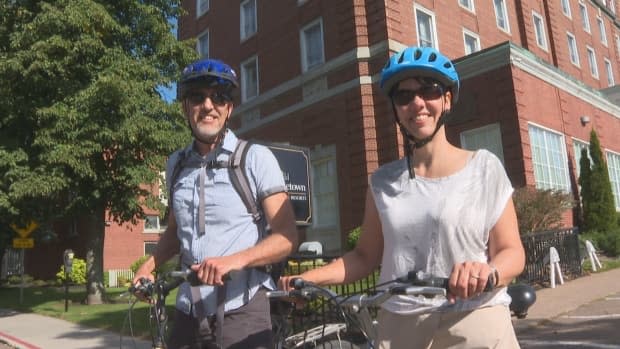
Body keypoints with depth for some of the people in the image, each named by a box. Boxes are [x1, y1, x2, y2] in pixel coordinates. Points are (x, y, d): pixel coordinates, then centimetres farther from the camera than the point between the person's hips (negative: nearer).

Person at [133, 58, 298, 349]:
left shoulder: (256, 158, -8)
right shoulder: (176, 164, 7)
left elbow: (287, 236, -11)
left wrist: (234, 261, -25)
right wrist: (149, 265, 4)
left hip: (241, 313, -4)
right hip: (188, 314, 4)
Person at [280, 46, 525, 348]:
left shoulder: (484, 167, -3)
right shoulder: (383, 181, 4)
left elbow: (511, 251, -5)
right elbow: (366, 255, 4)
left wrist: (488, 272, -27)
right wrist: (309, 277, -10)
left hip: (476, 324, -2)